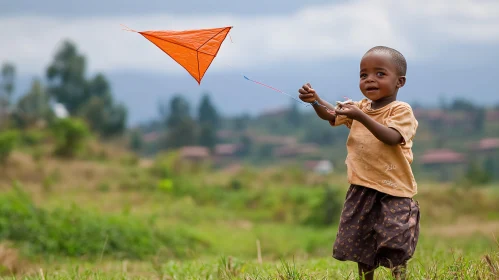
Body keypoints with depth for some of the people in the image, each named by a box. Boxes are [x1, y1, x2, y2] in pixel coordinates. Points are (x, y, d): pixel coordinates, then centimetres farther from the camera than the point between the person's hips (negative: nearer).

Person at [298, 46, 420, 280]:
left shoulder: (401, 111, -10)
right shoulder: (360, 107, 11)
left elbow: (392, 138, -26)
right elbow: (331, 115, 11)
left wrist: (361, 117, -34)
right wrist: (315, 100, -11)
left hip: (393, 192, -6)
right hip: (361, 190, 6)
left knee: (395, 249, -9)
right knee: (359, 244, 10)